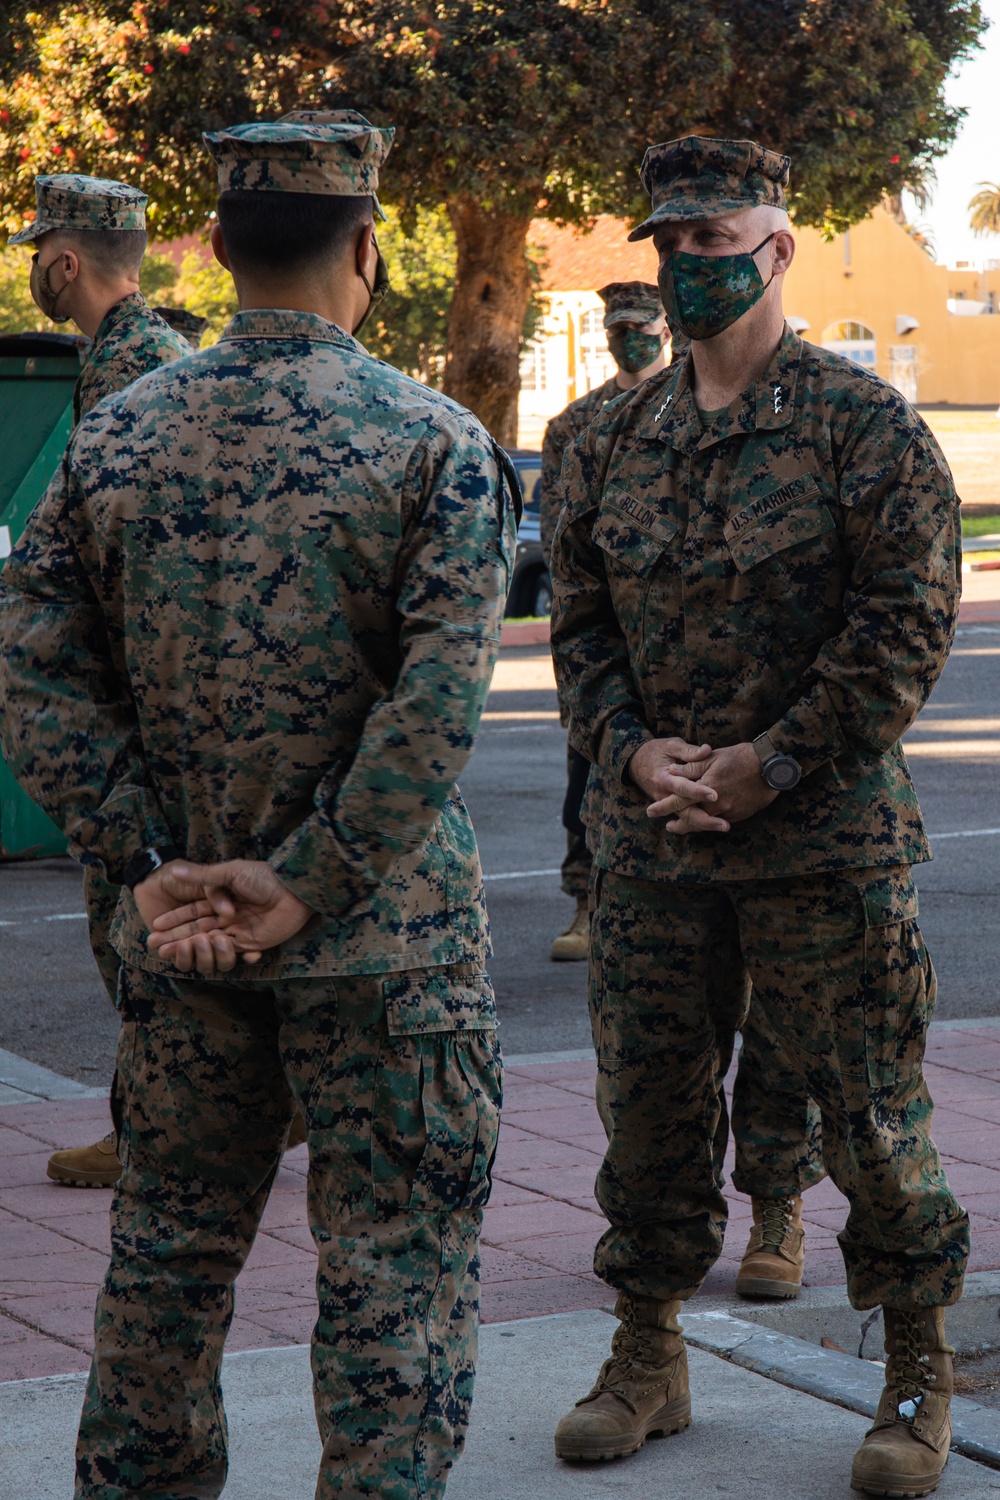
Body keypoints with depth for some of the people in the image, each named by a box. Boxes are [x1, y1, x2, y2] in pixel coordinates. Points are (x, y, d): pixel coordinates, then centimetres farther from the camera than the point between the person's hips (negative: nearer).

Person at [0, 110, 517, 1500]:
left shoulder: (116, 434, 2)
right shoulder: (435, 443, -10)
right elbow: (440, 700, -19)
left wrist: (148, 863, -4)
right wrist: (310, 887, -15)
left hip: (178, 929, 4)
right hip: (379, 939, -4)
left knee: (170, 1241, 18)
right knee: (393, 1270, 4)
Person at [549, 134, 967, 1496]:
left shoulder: (859, 420, -7)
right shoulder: (615, 440, 9)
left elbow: (912, 617, -11)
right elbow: (579, 617, 13)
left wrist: (771, 765, -14)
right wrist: (634, 750, -5)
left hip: (825, 838, -5)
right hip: (650, 834, 5)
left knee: (869, 1108, 2)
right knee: (647, 1101, 10)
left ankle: (920, 1376, 17)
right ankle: (648, 1359, 25)